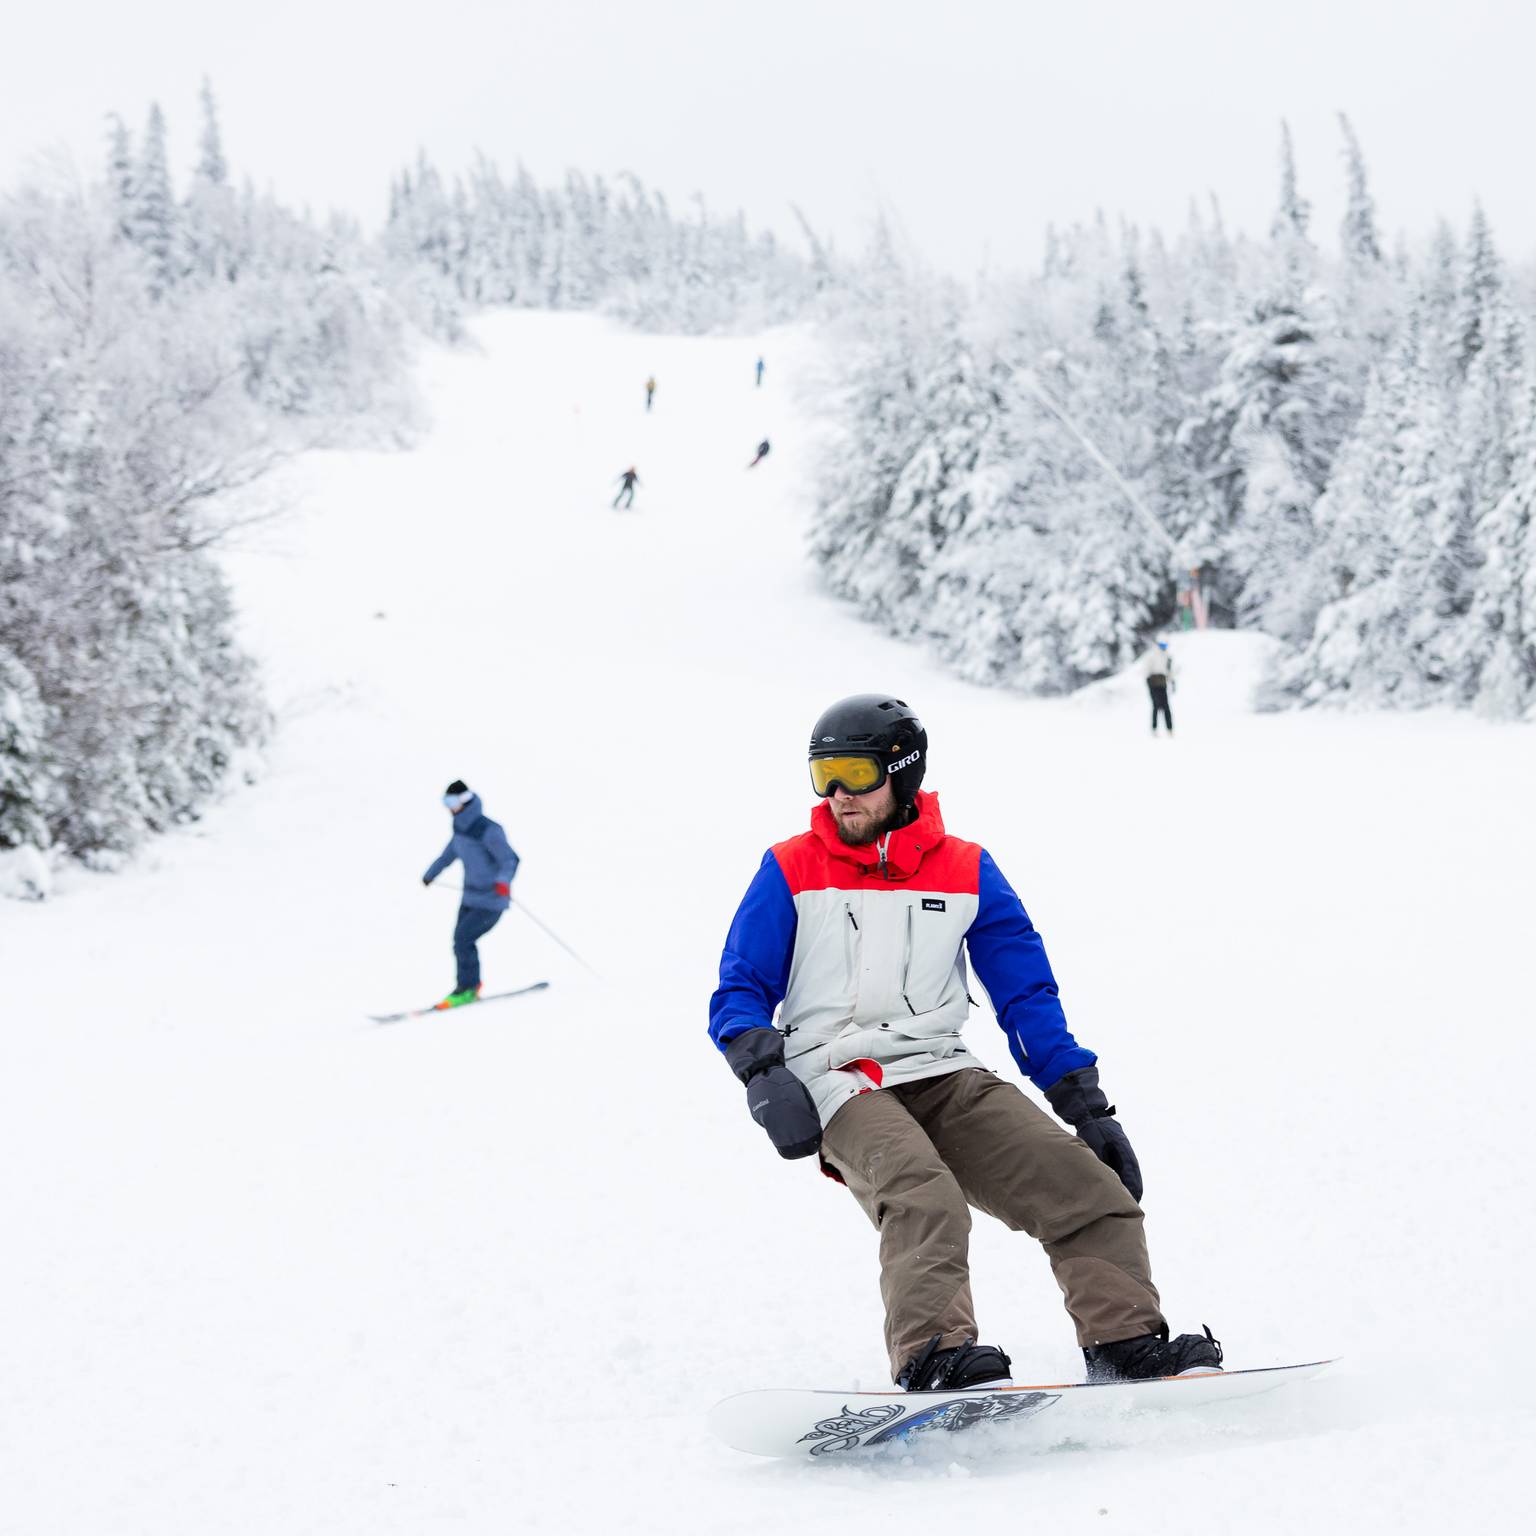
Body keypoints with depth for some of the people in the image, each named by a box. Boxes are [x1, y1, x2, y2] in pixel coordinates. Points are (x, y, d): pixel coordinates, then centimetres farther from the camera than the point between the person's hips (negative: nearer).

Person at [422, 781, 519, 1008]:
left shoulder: (488, 831, -22)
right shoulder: (461, 828, 4)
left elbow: (510, 859, -28)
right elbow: (450, 853, 25)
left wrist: (503, 881, -49)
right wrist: (430, 874, 41)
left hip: (491, 901, -8)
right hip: (470, 897, 8)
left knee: (463, 939, -15)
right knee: (461, 941, 6)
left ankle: (467, 988, -1)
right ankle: (470, 984, 23)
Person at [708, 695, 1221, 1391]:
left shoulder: (965, 871, 14)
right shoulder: (791, 871, 9)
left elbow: (1027, 994, 15)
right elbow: (739, 994, 7)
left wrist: (1086, 1106, 6)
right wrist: (763, 1070, -14)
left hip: (943, 1074, 4)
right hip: (839, 1082, -3)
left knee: (1088, 1184, -15)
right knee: (922, 1196, -34)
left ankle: (1124, 1342, -14)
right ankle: (932, 1355, -45)